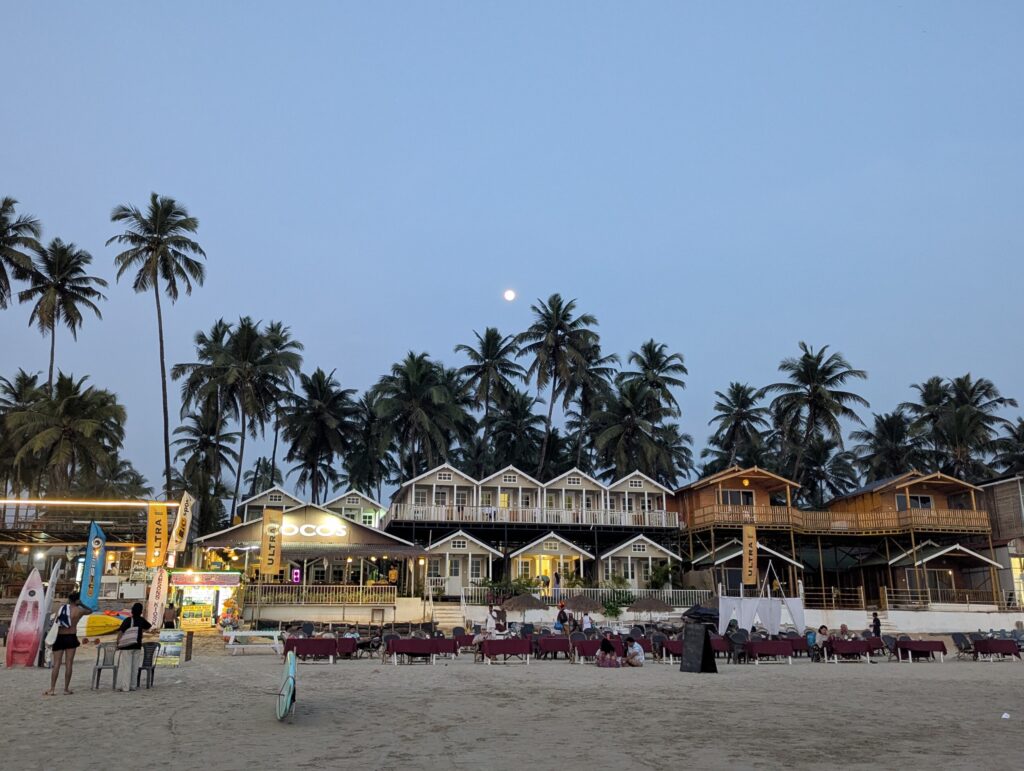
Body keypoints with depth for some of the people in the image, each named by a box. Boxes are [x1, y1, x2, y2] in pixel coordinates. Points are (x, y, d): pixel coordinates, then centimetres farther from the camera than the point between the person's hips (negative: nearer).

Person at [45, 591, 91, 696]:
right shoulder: (79, 610, -1)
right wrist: (81, 604, 29)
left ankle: (52, 689, 1)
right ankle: (66, 688, 5)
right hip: (71, 637, -2)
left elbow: (55, 623, 4)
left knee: (56, 664, 4)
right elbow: (90, 611, 20)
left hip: (59, 637, 2)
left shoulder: (61, 608, 5)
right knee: (69, 663, 3)